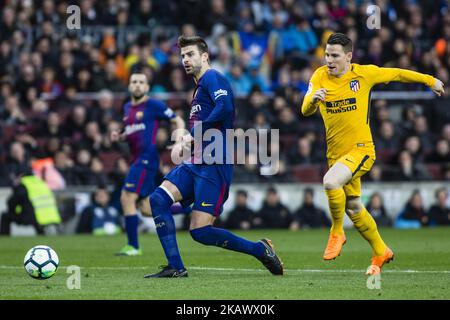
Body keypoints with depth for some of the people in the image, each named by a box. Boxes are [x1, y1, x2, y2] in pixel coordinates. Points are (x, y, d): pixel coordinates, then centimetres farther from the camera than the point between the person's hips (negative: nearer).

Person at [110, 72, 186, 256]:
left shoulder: (153, 106, -4)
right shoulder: (127, 108, 18)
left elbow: (178, 121, -1)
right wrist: (119, 136, 9)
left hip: (147, 157, -8)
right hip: (136, 158, 8)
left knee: (127, 199, -14)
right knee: (146, 209, 7)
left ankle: (133, 246, -8)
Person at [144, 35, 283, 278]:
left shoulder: (212, 78, -5)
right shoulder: (199, 87, 24)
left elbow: (224, 108, -24)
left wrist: (192, 135, -19)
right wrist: (184, 144, 15)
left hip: (214, 165, -9)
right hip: (195, 162, 9)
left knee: (200, 231, -13)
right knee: (159, 198, -10)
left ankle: (260, 250, 4)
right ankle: (175, 267, -10)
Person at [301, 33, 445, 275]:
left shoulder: (364, 74, -6)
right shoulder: (319, 77, 0)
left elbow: (397, 74, 9)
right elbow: (306, 111, -8)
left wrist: (430, 81, 20)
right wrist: (313, 99, -32)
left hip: (361, 149, -4)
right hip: (335, 153, 5)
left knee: (331, 182, -31)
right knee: (353, 208, 13)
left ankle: (337, 232, -9)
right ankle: (380, 252, 33)